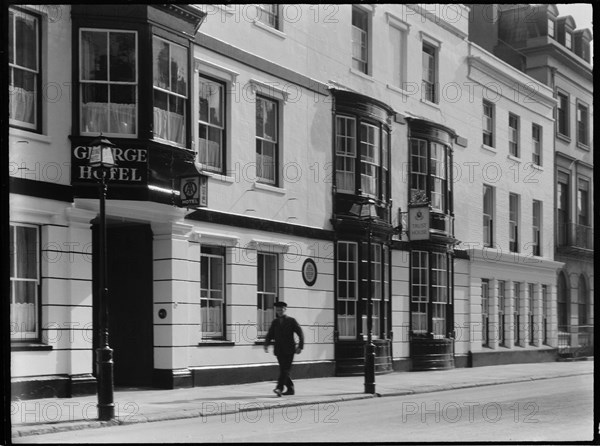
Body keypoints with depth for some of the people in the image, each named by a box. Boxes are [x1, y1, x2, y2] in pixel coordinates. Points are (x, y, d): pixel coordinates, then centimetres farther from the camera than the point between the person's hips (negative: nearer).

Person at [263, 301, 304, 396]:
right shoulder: (275, 322, 13)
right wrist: (266, 344, -9)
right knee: (283, 370, 5)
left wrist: (300, 346, -10)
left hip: (289, 350, -4)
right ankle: (290, 389, 15)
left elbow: (300, 334, 0)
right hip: (279, 350, 4)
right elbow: (270, 334, 9)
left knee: (285, 370, -13)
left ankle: (279, 388, -23)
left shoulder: (291, 321, 2)